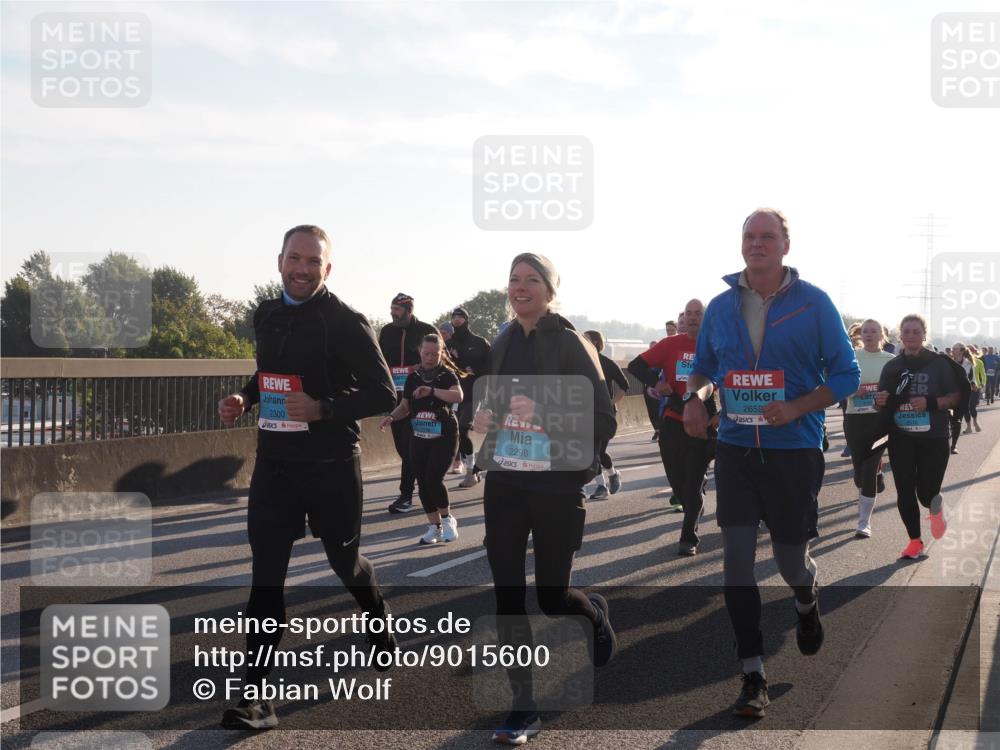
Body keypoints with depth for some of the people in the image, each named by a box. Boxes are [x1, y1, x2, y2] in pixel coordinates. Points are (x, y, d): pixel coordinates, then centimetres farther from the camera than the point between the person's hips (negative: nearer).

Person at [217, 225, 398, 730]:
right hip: (274, 461, 4)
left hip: (331, 465, -4)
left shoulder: (345, 322, -13)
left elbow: (383, 394, -14)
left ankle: (382, 628, 48)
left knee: (344, 560, 15)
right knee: (266, 574, -4)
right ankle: (255, 696, -3)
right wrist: (244, 398, 2)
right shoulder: (266, 316, 6)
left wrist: (323, 409, -28)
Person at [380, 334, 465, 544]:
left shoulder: (447, 374, -6)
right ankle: (434, 526, 17)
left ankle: (447, 519, 9)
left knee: (433, 479, -15)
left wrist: (432, 390, -39)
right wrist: (392, 416, -8)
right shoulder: (413, 377, 8)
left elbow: (458, 396, -25)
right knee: (423, 483, 4)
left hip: (444, 436, -5)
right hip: (419, 437, 5)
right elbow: (405, 406, 13)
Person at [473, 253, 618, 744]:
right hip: (504, 484, 5)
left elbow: (604, 423, -12)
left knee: (552, 597, 3)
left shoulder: (571, 344, -9)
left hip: (557, 487, -5)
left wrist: (543, 414, -23)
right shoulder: (502, 344, 8)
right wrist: (487, 417, 2)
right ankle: (523, 708, 8)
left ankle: (595, 612, 40)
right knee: (507, 596, -1)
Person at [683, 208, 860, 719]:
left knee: (790, 557, 8)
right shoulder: (721, 307, 4)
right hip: (735, 450, 2)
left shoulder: (813, 303, -5)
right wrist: (695, 396, -6)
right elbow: (703, 365, 17)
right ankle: (753, 678, 3)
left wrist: (796, 408, -18)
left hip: (794, 451, -2)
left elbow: (846, 375, -3)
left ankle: (807, 604, 46)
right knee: (736, 560, -5)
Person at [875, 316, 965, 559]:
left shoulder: (939, 363, -3)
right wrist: (880, 402, -9)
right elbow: (883, 403, 15)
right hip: (901, 439, 3)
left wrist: (931, 403, -19)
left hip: (933, 439, -3)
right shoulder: (891, 367, 7)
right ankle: (915, 541, 18)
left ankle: (936, 508, 35)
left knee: (926, 493, -2)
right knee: (905, 493, 2)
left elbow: (956, 397, -2)